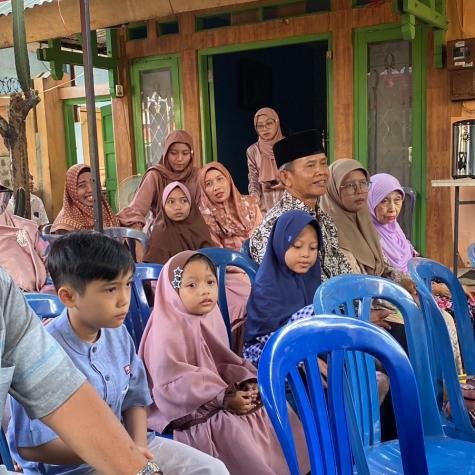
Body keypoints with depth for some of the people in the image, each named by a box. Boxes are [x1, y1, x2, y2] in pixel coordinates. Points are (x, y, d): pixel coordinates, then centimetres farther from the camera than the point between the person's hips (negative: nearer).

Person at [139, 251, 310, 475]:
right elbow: (174, 385, -24)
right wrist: (224, 398, -24)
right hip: (187, 409, -8)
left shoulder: (211, 320, 8)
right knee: (229, 426, -31)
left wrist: (245, 382, -7)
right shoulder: (168, 333, -19)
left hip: (218, 398, 8)